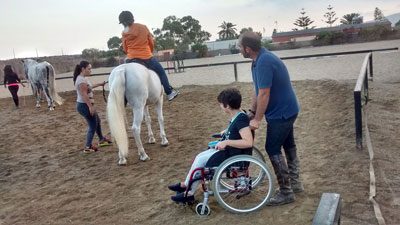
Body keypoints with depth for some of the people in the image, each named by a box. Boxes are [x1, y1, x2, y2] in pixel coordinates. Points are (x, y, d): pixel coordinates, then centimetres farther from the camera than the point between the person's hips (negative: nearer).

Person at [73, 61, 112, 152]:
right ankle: (88, 147, 6)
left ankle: (101, 140, 39)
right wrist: (91, 107, -26)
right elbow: (84, 95, -26)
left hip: (85, 105, 11)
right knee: (93, 126, -1)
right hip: (84, 106, -11)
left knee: (97, 121, 23)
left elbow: (89, 87, 28)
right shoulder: (82, 80, -21)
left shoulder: (83, 78, 10)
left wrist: (99, 84, 30)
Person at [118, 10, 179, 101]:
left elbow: (125, 49, 7)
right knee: (161, 72, 19)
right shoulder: (143, 27, -2)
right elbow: (151, 43, 5)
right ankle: (169, 92, 21)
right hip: (147, 58, -1)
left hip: (130, 60, 2)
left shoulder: (124, 33, 0)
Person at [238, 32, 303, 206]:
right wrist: (252, 112, 11)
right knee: (288, 145, 18)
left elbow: (264, 94, -27)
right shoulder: (260, 60, 5)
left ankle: (286, 192, 7)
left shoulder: (264, 62, -27)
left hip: (280, 112, -10)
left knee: (273, 149, -3)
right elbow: (258, 91, 10)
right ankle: (295, 183, 33)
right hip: (286, 109, 10)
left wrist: (257, 119, -20)